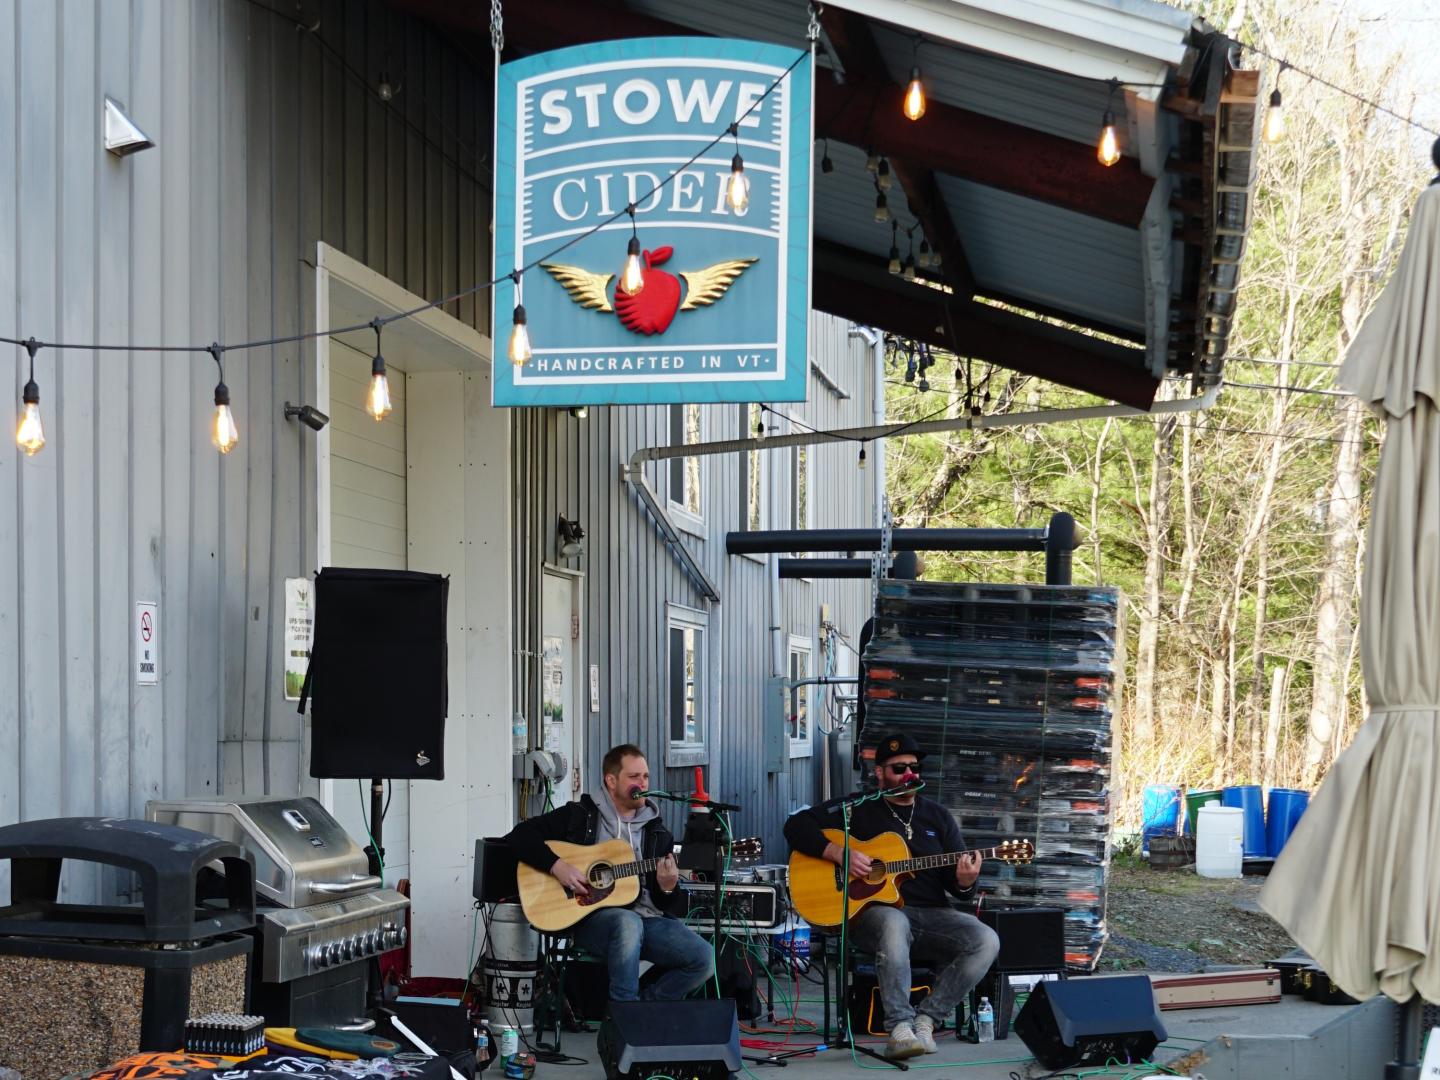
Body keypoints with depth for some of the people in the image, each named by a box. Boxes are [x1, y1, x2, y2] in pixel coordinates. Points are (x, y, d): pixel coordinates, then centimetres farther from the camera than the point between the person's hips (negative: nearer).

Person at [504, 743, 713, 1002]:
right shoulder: (580, 816, 8)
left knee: (703, 960, -19)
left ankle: (641, 1002, -2)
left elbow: (669, 904, 16)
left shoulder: (657, 832, 17)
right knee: (628, 922, -40)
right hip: (591, 917, -4)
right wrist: (556, 866, -13)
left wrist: (668, 888, -9)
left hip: (647, 918, 4)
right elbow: (520, 835, 1)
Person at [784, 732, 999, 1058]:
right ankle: (899, 1026, -37)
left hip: (931, 914, 4)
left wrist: (964, 882, -12)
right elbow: (796, 826, 0)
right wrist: (840, 854, -13)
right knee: (894, 924, -41)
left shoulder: (938, 817, 17)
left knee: (986, 941, -23)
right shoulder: (859, 809, 8)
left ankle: (925, 1019, -19)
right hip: (873, 910, -4)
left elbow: (958, 887, 15)